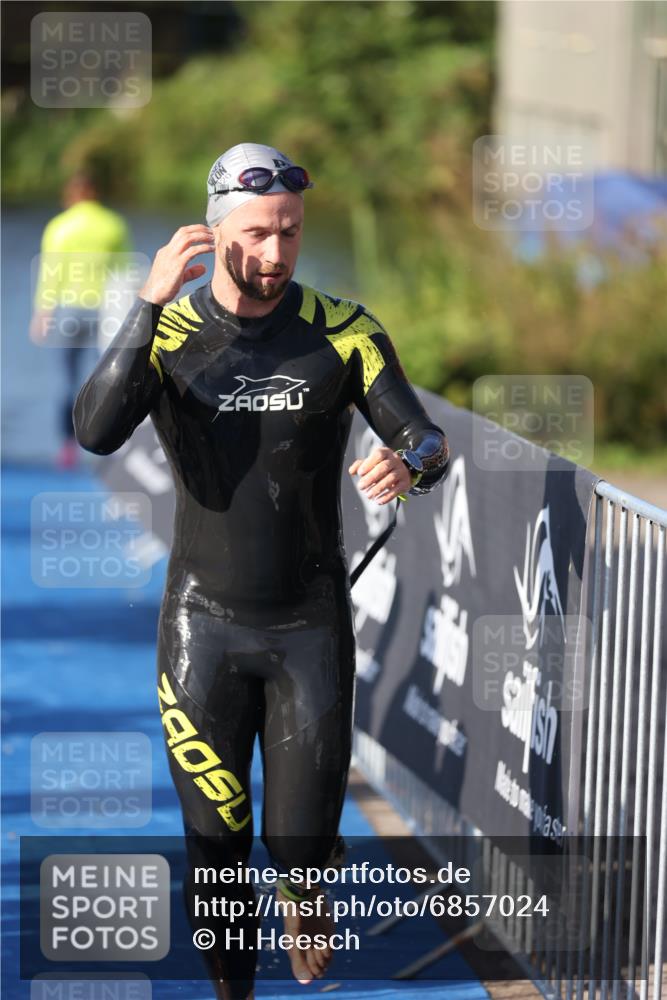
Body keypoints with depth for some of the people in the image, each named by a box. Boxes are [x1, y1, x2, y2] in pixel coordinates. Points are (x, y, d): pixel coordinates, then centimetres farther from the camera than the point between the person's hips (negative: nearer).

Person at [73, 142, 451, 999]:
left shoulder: (342, 331, -5)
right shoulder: (169, 333, -6)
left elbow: (429, 441, -6)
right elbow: (96, 431, -22)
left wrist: (407, 464, -31)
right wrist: (150, 302, -31)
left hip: (312, 623, 0)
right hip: (203, 623, 0)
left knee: (302, 843, 2)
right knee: (216, 841, 4)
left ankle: (303, 895, 38)